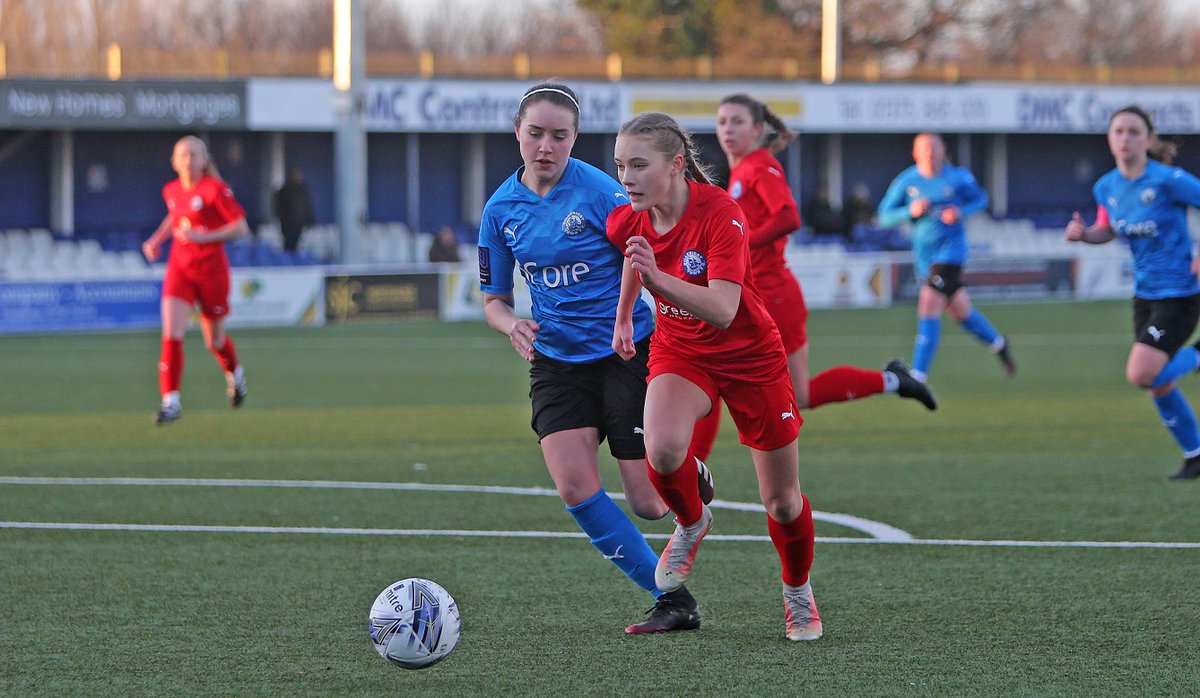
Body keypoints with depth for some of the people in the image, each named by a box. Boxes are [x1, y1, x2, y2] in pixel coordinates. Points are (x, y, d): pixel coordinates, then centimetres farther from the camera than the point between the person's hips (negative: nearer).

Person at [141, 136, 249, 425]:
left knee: (214, 340, 11)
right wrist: (157, 239, 12)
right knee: (171, 334, -15)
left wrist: (203, 237, -21)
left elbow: (240, 227, -13)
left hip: (212, 270, -3)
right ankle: (170, 400, -14)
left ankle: (234, 373, 45)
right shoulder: (172, 191, 5)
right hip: (179, 268, 3)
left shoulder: (215, 189, -12)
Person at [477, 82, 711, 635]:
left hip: (628, 354, -4)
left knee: (648, 504, -6)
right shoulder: (501, 209, 2)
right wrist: (512, 325, -10)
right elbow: (494, 299, 12)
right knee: (575, 489, -17)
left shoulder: (597, 191, -12)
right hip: (557, 362, 4)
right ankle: (672, 600, -4)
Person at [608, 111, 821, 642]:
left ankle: (798, 594, 35)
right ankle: (691, 524, 3)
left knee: (782, 503, 6)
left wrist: (658, 278, -51)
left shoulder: (719, 213, -29)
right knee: (662, 450, -29)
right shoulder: (628, 221, -13)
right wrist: (624, 315, 25)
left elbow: (722, 311, -39)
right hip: (679, 353, 3)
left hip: (750, 356, -3)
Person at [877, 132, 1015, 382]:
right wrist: (911, 212, -18)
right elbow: (884, 216, 1)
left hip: (951, 247, -4)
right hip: (924, 255, 4)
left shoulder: (958, 178, -6)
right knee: (960, 310, 15)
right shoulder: (906, 181, -2)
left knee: (929, 305, -18)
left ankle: (918, 375, -18)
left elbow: (980, 199, 10)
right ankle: (998, 344, 44)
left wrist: (961, 212, -11)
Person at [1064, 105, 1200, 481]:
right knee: (1158, 386, 11)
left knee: (1141, 375, -19)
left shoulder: (1169, 181, -20)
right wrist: (1083, 234, -4)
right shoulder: (1107, 188, 1)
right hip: (1145, 295, 7)